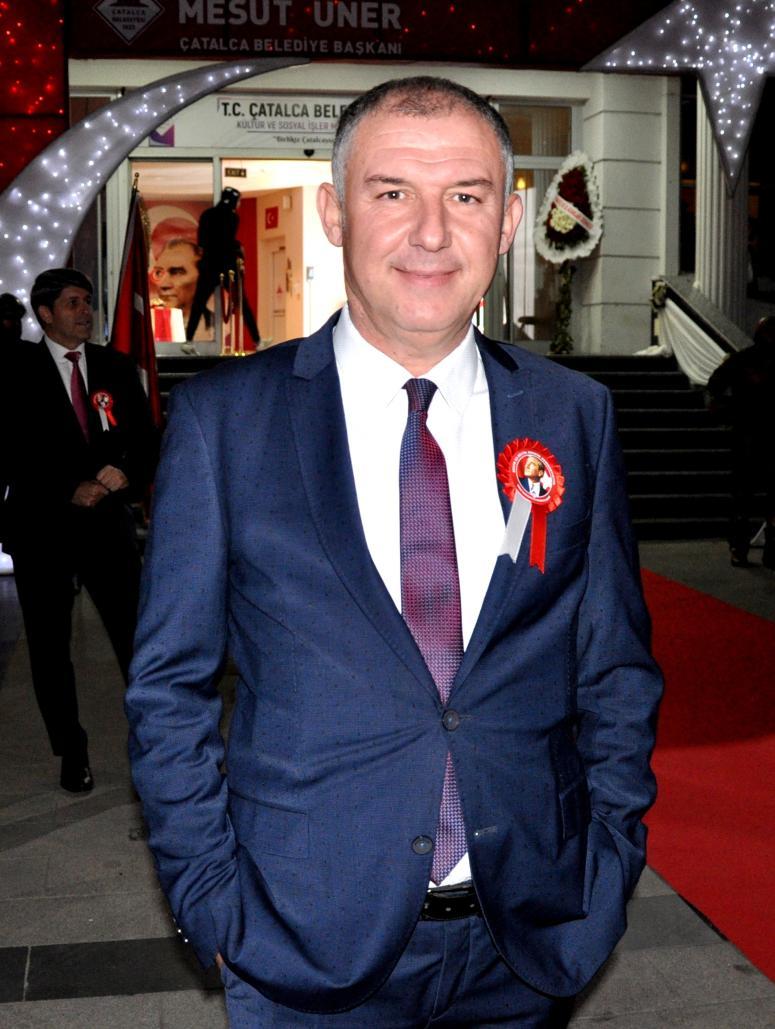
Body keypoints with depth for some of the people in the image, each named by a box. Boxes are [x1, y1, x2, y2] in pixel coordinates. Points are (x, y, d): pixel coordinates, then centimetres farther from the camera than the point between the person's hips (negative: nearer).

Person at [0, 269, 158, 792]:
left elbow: (145, 439, 9)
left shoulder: (117, 367, 9)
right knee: (50, 647, 7)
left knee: (136, 637, -3)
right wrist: (70, 490, -13)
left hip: (107, 520, 2)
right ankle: (72, 753, 21)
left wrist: (127, 477, -11)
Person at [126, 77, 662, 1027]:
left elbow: (616, 670, 5)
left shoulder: (576, 416, -1)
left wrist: (605, 875, 0)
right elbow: (169, 688, -3)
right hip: (305, 950, -2)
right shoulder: (221, 418, -8)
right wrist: (215, 907, -7)